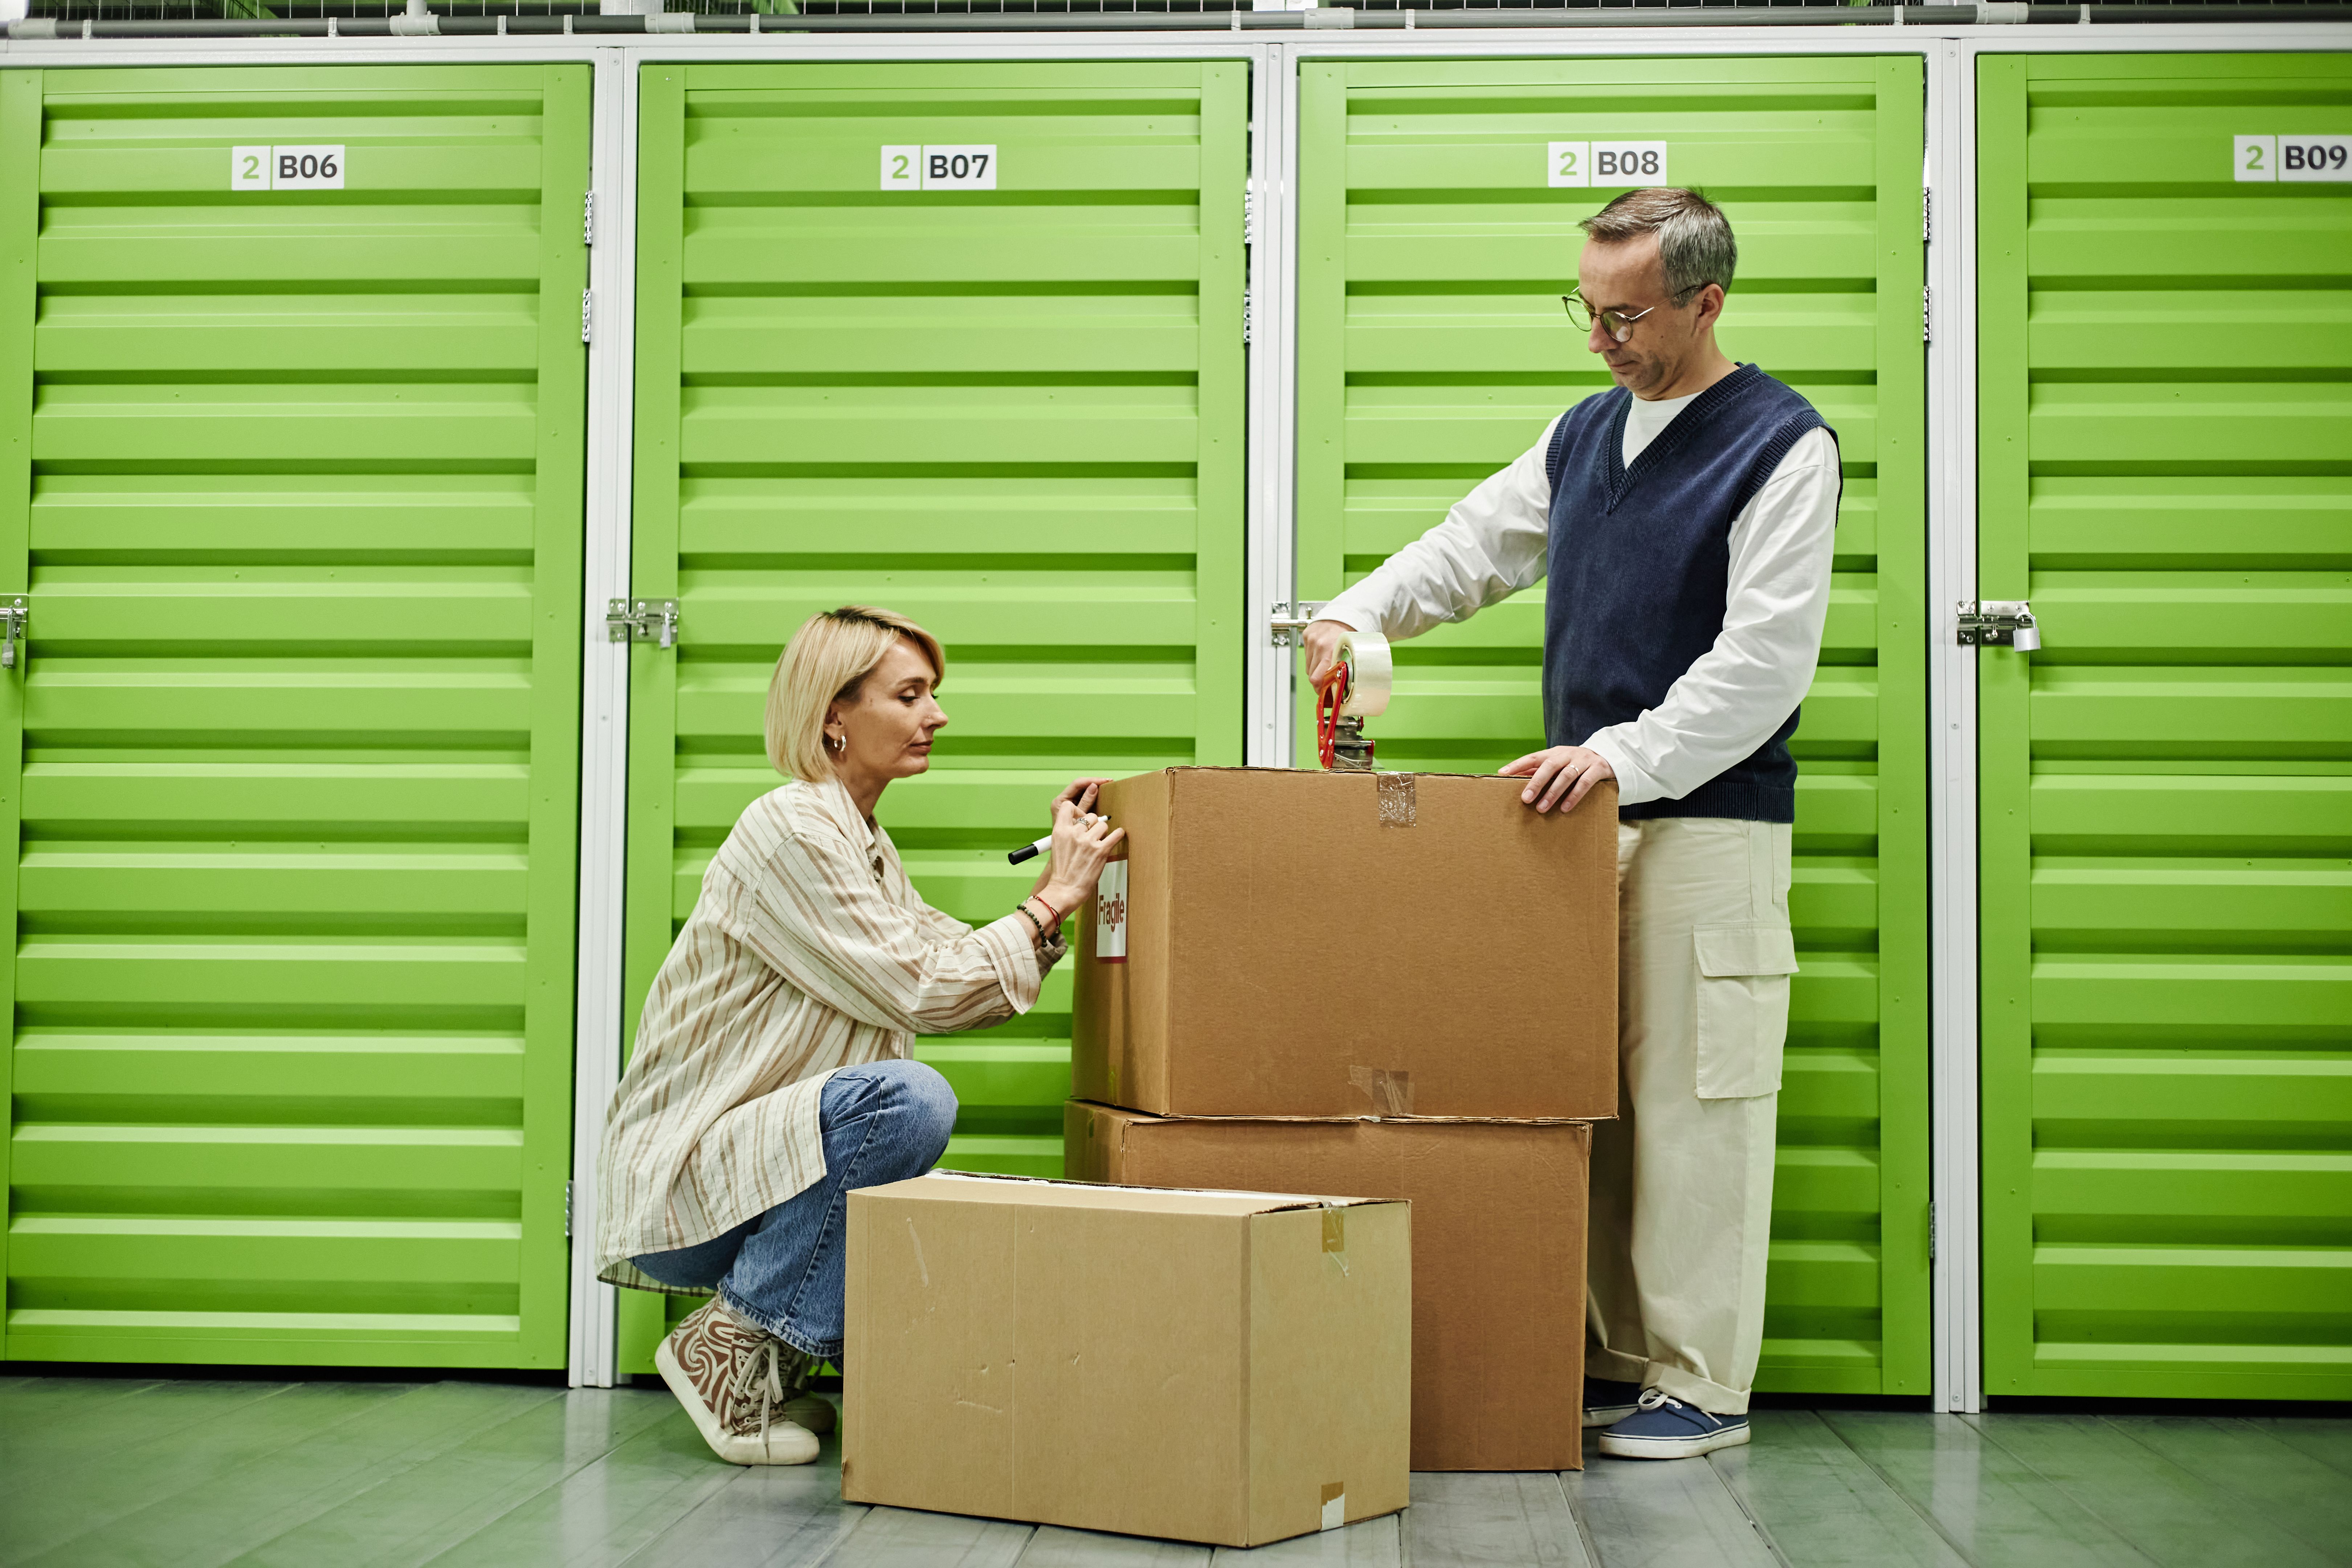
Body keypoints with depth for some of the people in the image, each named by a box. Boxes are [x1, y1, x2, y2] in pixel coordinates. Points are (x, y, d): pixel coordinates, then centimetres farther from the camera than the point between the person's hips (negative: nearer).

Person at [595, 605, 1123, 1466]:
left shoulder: (864, 844, 15)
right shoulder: (790, 830, -16)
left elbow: (970, 981, 12)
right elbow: (918, 993, -20)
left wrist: (1053, 892, 2)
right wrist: (1054, 901, -12)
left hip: (749, 1167, 10)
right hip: (678, 1181, -9)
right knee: (908, 1099, -32)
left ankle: (772, 1360, 11)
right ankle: (735, 1341, -17)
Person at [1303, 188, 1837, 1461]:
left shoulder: (1781, 445, -7)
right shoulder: (1586, 432, 15)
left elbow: (1764, 660, -14)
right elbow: (1479, 541, 25)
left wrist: (1624, 754, -23)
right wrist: (1362, 609, 7)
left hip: (1709, 824, -7)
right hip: (1586, 813, 7)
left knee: (1694, 1103, -6)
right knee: (1595, 1097, 7)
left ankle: (1704, 1385, 3)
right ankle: (1616, 1358, 15)